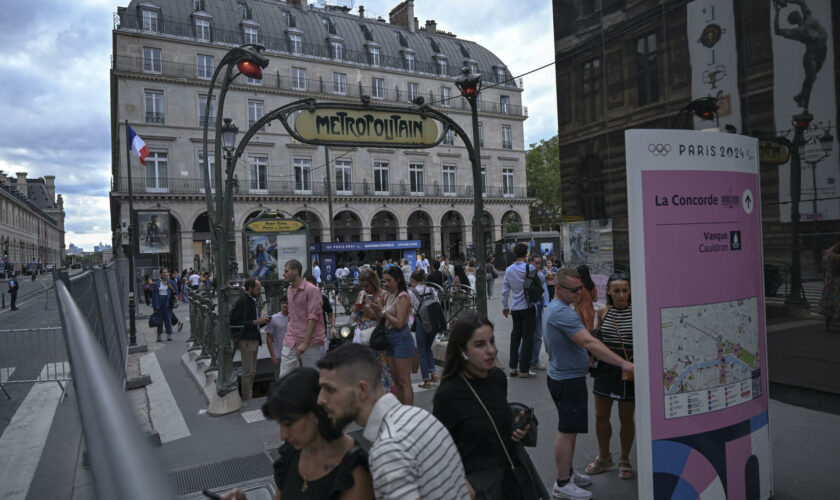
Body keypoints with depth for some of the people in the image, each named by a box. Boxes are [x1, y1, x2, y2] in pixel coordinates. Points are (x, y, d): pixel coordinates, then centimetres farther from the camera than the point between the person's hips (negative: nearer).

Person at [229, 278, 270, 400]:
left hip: (254, 339, 9)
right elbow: (233, 322, -21)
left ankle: (249, 397, 25)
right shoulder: (242, 301, -15)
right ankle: (247, 399, 9)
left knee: (252, 372, 15)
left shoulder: (253, 301, 13)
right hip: (246, 340, -9)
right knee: (248, 372, -1)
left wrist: (262, 320, 3)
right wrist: (255, 322, -21)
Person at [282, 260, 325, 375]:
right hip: (290, 342, 7)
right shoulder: (289, 290, 14)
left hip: (310, 341, -7)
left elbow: (313, 317, -16)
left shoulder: (312, 290, -11)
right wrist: (288, 336, 18)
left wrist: (304, 343, -20)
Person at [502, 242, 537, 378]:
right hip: (528, 307, -5)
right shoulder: (529, 268, -12)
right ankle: (524, 370, 4)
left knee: (515, 336, 15)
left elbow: (505, 290, 8)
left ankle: (513, 367, 18)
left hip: (515, 308, 5)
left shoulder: (509, 270, 4)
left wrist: (505, 306, 18)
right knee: (527, 338, 1)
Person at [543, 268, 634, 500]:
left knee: (569, 430, 21)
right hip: (569, 379, -10)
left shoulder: (552, 308, 9)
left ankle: (568, 473, 34)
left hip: (561, 375, 10)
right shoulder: (562, 313, -26)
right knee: (567, 432, 0)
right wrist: (623, 363, -35)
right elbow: (589, 342, -34)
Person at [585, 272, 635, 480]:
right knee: (601, 416, 11)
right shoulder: (603, 312, 2)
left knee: (626, 418, 9)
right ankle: (604, 457, 33)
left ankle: (624, 460, 30)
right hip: (605, 368, 3)